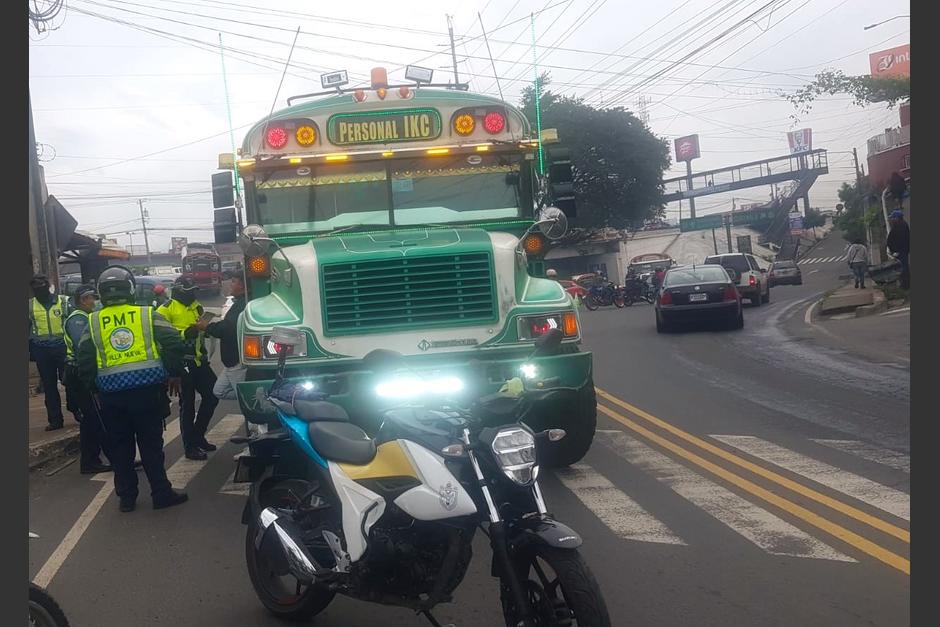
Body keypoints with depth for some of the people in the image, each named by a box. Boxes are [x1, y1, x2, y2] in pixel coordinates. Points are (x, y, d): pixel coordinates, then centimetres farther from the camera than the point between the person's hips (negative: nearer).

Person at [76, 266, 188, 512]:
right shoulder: (147, 315, 1)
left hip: (111, 394, 1)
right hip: (147, 389, -1)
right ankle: (161, 494, 10)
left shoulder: (93, 322, 5)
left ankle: (127, 497, 17)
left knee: (120, 448, 12)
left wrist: (94, 389, 9)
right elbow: (173, 342, -9)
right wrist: (174, 374, 1)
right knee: (151, 445, 7)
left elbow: (84, 361, -1)